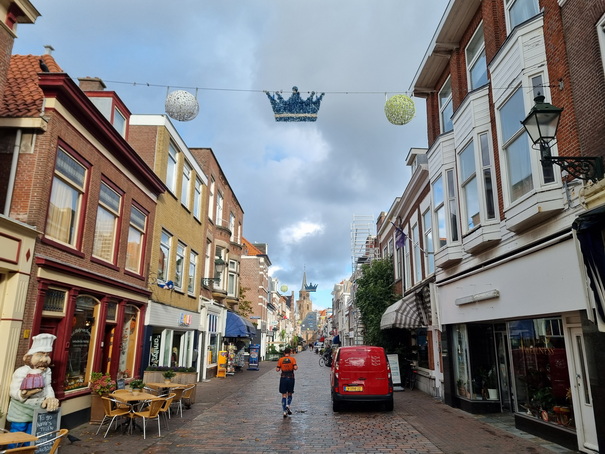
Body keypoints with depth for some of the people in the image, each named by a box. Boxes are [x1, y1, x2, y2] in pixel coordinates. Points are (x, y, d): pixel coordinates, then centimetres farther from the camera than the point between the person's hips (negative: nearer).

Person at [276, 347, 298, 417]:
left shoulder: (281, 359, 0)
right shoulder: (292, 359, -3)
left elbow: (277, 369, -3)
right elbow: (295, 368, -14)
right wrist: (297, 367, 8)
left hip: (283, 378, 0)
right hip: (290, 378, 0)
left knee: (284, 395, 6)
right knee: (290, 394, 17)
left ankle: (285, 411, 1)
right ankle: (288, 405, -8)